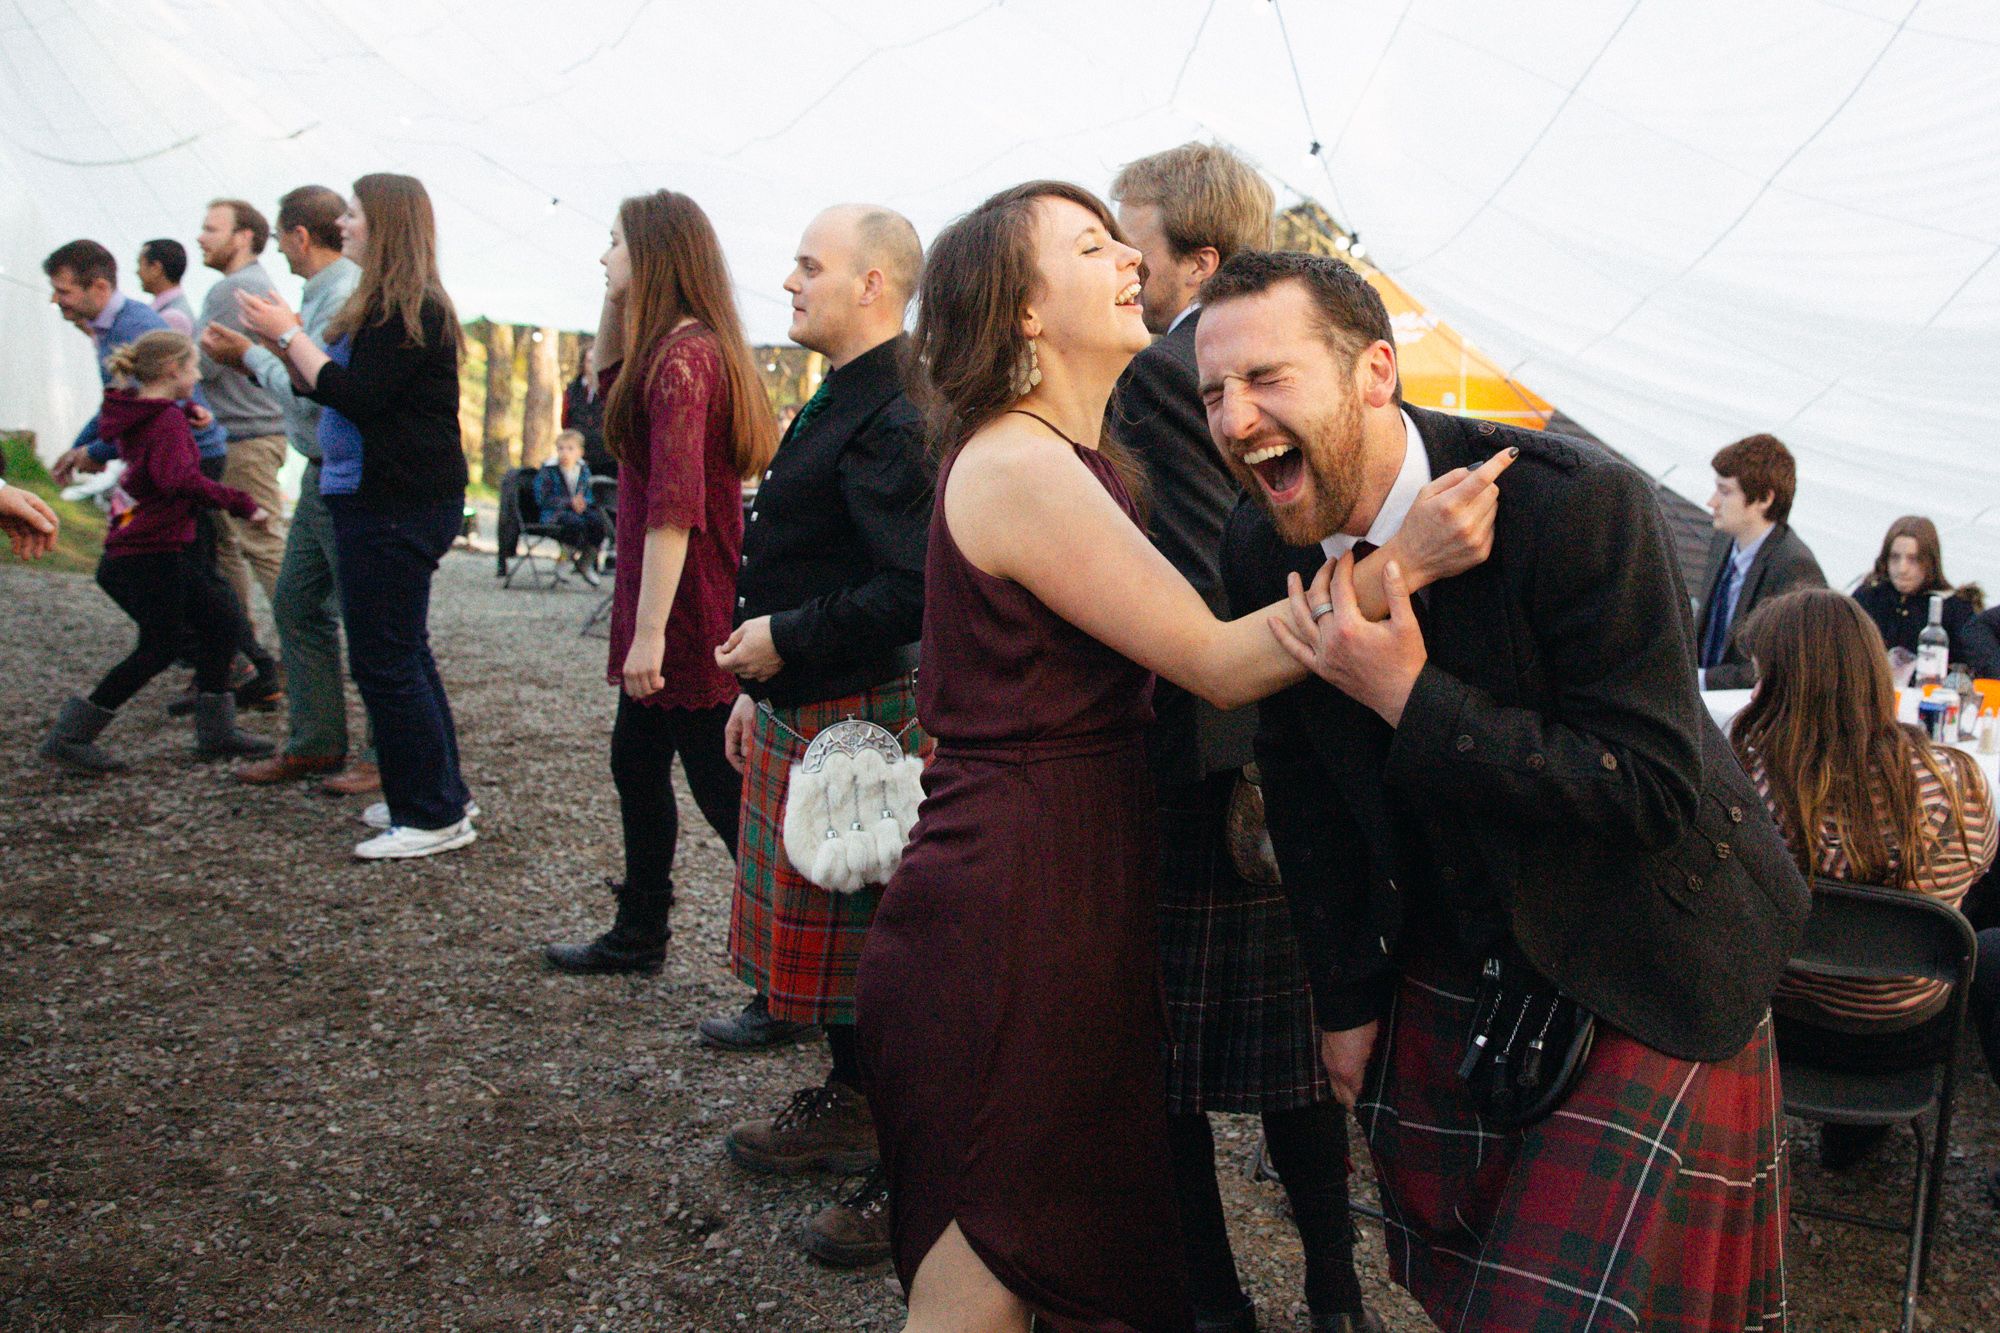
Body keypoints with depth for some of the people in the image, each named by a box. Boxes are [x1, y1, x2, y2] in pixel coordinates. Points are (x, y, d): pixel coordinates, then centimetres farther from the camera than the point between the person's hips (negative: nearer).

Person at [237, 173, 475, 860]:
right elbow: (325, 385, 19)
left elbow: (354, 396, -21)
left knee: (384, 661, -7)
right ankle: (440, 795, 24)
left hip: (398, 507, -11)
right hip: (372, 497, 11)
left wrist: (289, 334, -12)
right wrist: (280, 342, 6)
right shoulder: (385, 306, 16)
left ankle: (435, 815, 1)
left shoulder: (412, 311, -14)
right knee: (403, 652, 15)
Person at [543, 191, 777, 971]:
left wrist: (650, 631, -26)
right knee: (636, 761, 21)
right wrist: (616, 301, 15)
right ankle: (639, 936, 36)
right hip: (684, 607, 11)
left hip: (687, 608, -11)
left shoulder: (683, 353, -19)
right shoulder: (683, 346, 11)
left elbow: (674, 505, -25)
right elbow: (607, 381, 30)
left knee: (724, 790, -3)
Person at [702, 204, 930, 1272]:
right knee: (827, 928, 20)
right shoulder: (841, 402, 14)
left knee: (868, 944, 0)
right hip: (803, 713, 10)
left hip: (860, 722, -10)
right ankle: (849, 1105, 38)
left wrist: (785, 640, -19)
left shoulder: (893, 419, -20)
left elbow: (910, 590, -28)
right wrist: (758, 686, 20)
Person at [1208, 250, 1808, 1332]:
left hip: (1641, 977, -5)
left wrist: (1411, 698, -32)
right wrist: (1344, 996, 7)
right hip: (1446, 965, 5)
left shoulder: (1577, 505, -26)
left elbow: (1655, 791, -26)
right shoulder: (1262, 550, -9)